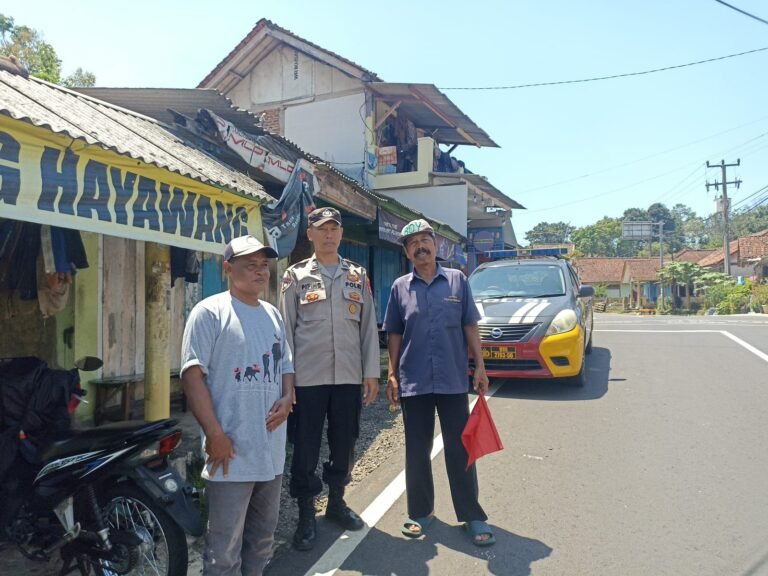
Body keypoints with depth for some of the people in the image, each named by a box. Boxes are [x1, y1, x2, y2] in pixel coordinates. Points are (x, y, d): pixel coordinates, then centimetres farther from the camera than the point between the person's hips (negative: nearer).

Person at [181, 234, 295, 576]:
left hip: (272, 448, 7)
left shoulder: (272, 314, 14)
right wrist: (214, 433, -19)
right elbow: (192, 374, -13)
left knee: (263, 536, 20)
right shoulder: (211, 311, -7)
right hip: (231, 449, -7)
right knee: (224, 548, 1)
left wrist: (287, 399, 0)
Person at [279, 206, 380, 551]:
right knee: (305, 448, 5)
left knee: (344, 444, 13)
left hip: (349, 376, 3)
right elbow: (286, 329, 0)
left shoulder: (358, 276, 10)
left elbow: (368, 326, 8)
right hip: (308, 377, -2)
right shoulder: (296, 276, 3)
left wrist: (371, 372, 4)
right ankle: (306, 516, 21)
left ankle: (336, 503, 33)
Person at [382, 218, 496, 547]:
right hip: (414, 382, 1)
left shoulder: (457, 280, 2)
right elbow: (394, 335, 7)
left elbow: (470, 326, 4)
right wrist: (392, 376, 3)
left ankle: (472, 516, 19)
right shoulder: (400, 287, 4)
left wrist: (480, 366, -1)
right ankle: (420, 512, 26)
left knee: (459, 449, 6)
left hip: (453, 380, -1)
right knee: (417, 450, 10)